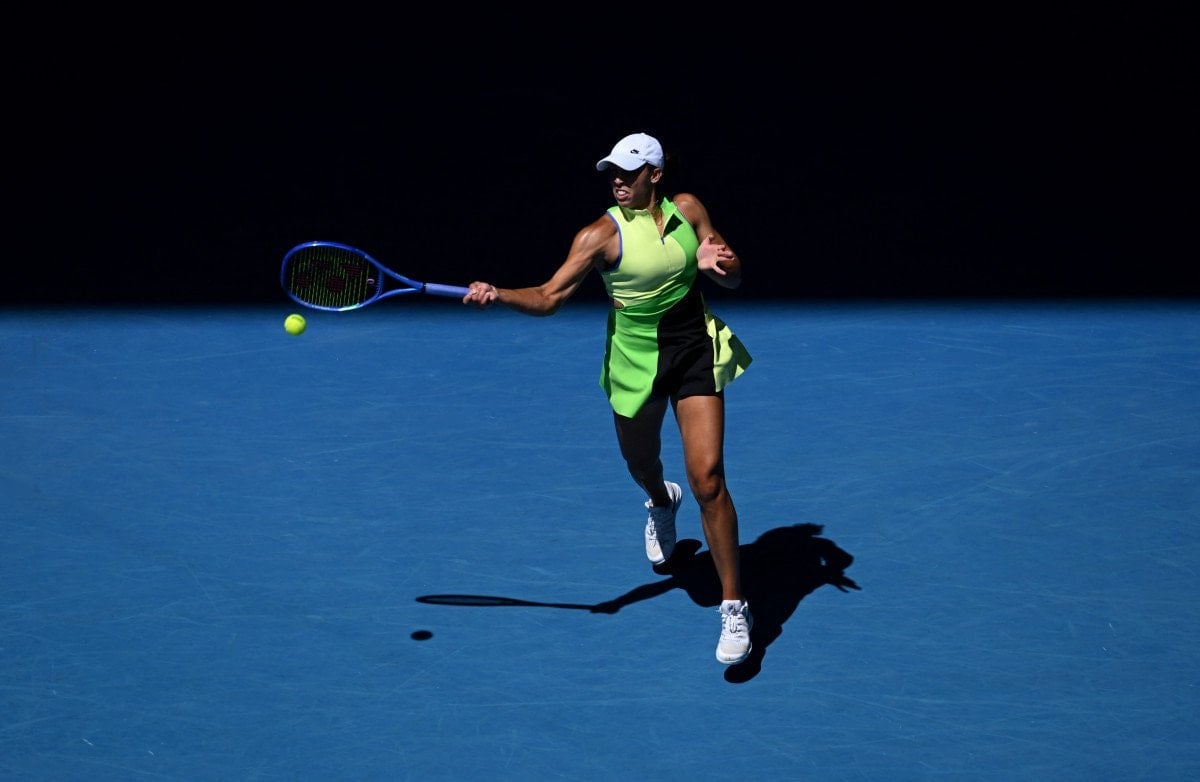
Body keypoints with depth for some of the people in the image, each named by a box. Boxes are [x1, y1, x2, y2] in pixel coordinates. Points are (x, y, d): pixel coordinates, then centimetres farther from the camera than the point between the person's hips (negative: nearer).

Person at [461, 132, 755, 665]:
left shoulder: (687, 209, -2)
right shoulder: (602, 235, -12)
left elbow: (734, 277, 7)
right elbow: (547, 297, -18)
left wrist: (714, 264, -16)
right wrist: (497, 295, -37)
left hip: (694, 351, 0)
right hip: (635, 364, 0)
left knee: (707, 479, -13)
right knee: (641, 464, 22)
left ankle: (734, 608, -3)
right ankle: (661, 503, 65)